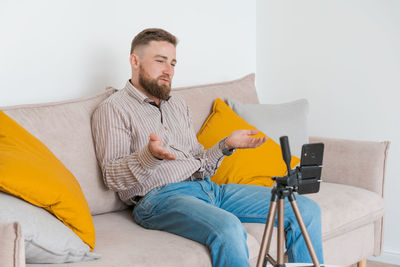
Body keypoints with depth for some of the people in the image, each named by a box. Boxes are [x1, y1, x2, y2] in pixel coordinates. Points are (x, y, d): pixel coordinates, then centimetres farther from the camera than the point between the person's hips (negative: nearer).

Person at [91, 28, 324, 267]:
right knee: (228, 227, -39)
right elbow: (113, 178, -8)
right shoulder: (113, 109, 2)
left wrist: (226, 145, 4)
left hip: (208, 187, 7)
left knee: (306, 209, -6)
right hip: (160, 197, -7)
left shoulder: (179, 106, 24)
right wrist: (150, 156, -26)